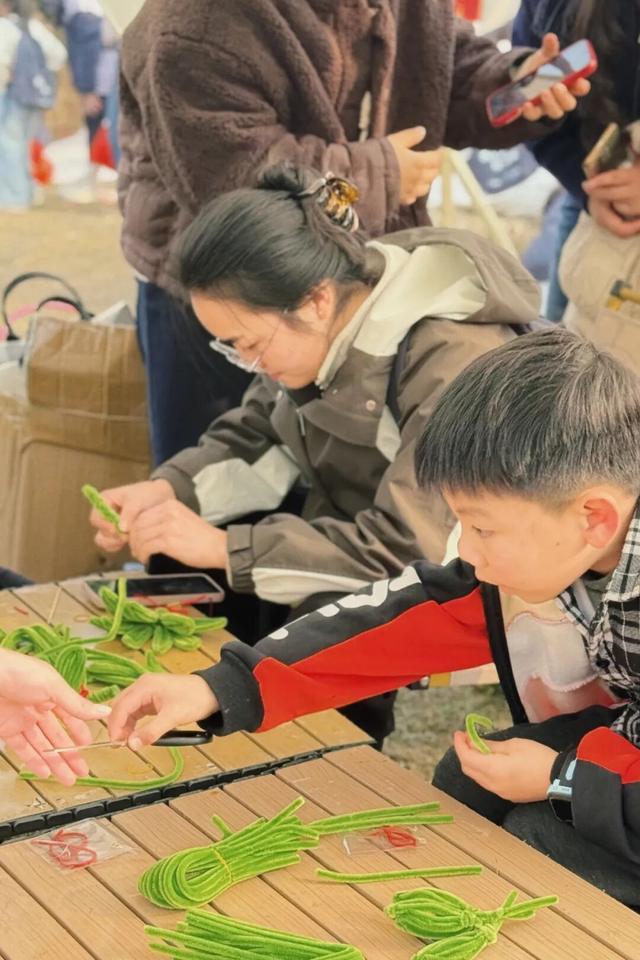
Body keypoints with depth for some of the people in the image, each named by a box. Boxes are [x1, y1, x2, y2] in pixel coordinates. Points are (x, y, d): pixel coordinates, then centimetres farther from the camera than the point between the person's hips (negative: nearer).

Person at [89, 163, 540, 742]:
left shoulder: (454, 360, -31)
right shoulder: (322, 324, -9)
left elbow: (412, 550, -34)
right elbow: (254, 442, 5)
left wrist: (223, 547, -33)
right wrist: (168, 489, -15)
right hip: (346, 531, 7)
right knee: (176, 576, -4)